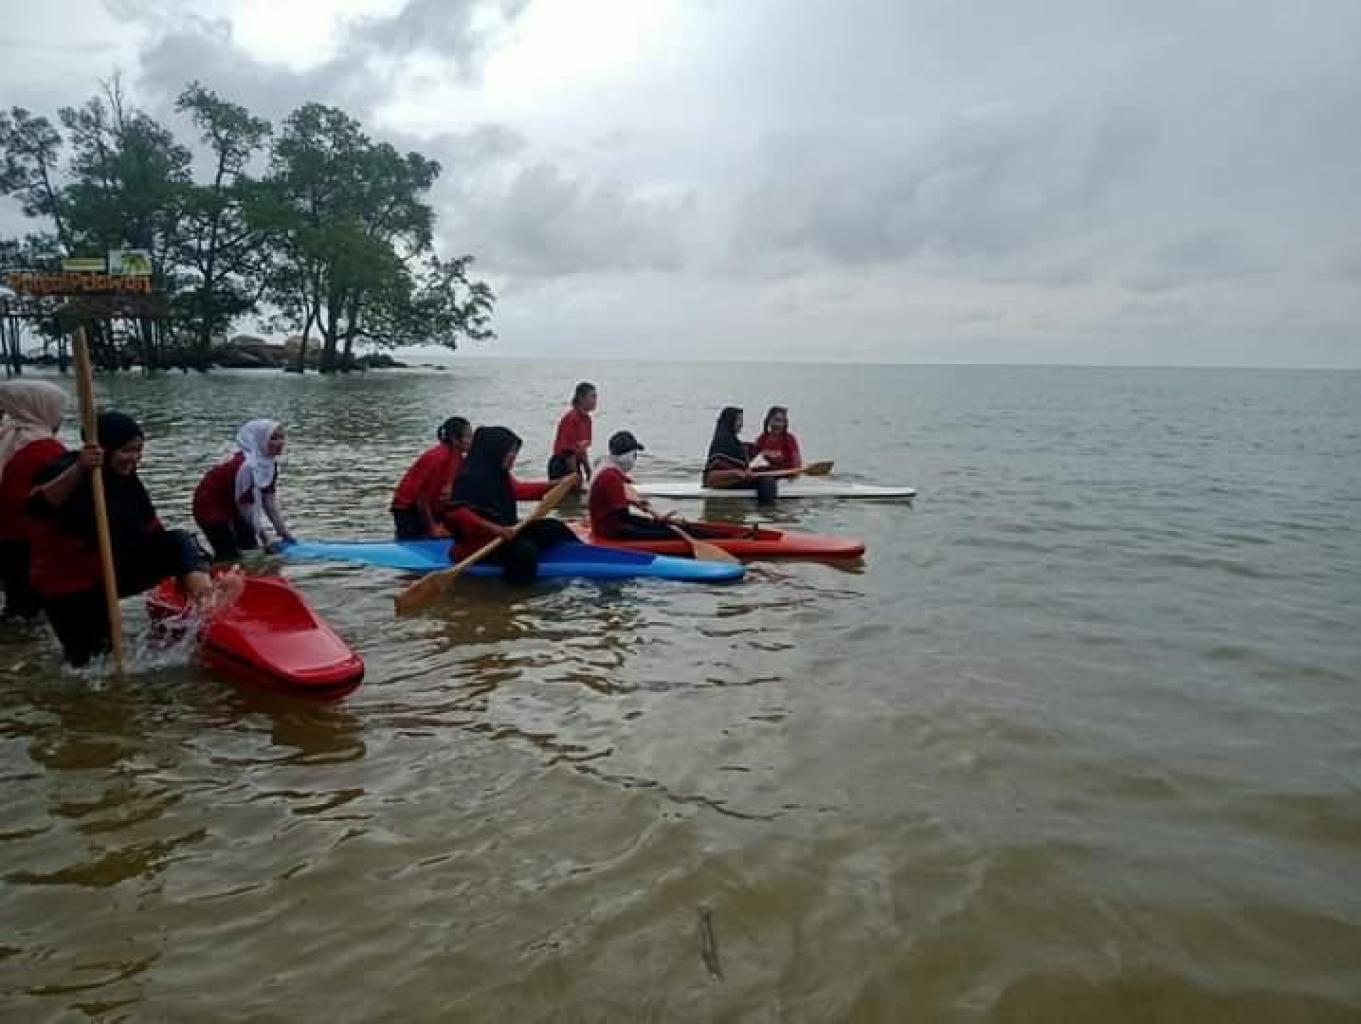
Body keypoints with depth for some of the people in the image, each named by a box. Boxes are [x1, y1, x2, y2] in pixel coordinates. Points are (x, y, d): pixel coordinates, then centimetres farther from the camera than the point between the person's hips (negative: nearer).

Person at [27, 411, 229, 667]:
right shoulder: (67, 471, -17)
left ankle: (205, 598, -41)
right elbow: (38, 508, -38)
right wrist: (78, 470, -52)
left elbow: (152, 533, 4)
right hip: (71, 587, -6)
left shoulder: (126, 480, 3)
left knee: (179, 542, -16)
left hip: (112, 574, 6)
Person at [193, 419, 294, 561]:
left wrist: (285, 534, -2)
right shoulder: (246, 466, -33)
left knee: (250, 548, 7)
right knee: (229, 556, -13)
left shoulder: (270, 463, -9)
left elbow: (270, 502, -2)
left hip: (231, 505, 9)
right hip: (210, 505, -9)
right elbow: (250, 510, -29)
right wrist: (266, 542, -23)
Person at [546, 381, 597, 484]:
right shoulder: (571, 418, -18)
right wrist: (576, 475, -20)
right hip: (561, 465, -9)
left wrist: (588, 472, 17)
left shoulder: (586, 419, 9)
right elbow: (568, 450, -20)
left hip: (574, 464, 9)